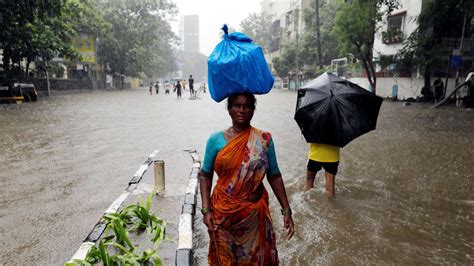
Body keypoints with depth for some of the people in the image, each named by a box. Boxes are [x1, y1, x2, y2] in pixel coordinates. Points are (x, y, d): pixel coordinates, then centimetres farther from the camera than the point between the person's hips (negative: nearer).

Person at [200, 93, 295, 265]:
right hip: (223, 212, 0)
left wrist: (286, 210, -2)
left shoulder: (264, 140, -4)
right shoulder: (216, 140, -5)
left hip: (255, 213, 0)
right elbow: (205, 175, 0)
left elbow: (274, 176, 0)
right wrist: (206, 210, -8)